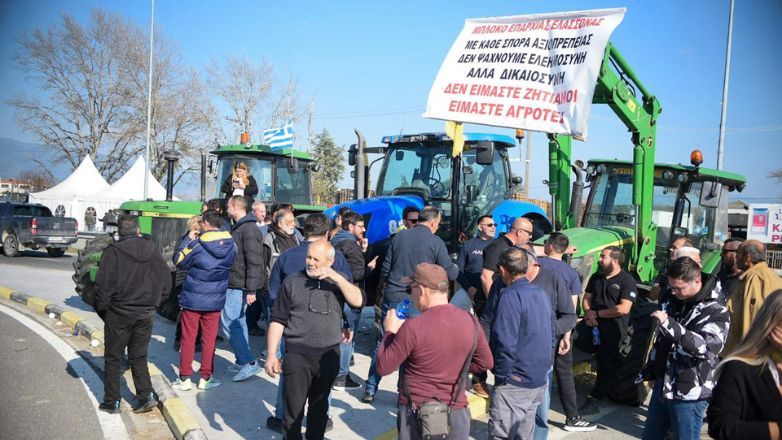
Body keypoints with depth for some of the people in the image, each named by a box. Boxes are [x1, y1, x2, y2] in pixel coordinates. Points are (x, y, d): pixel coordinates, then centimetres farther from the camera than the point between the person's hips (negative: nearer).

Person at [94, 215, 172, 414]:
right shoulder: (153, 250, 3)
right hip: (145, 315, 4)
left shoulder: (113, 251, -11)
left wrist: (102, 310, 1)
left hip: (119, 315, -4)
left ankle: (112, 401, 16)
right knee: (139, 357, 15)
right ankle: (147, 395, 6)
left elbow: (104, 285, -13)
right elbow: (166, 282, 7)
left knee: (113, 359, 10)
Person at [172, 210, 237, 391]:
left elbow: (179, 262, -3)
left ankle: (185, 378, 15)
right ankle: (206, 378, 16)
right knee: (209, 339, 11)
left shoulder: (197, 245, -16)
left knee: (188, 339, 9)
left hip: (192, 299, -3)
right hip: (215, 300, 3)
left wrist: (188, 240, 3)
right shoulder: (231, 245, -5)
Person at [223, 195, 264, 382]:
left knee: (228, 322, -10)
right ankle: (242, 362, 22)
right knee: (238, 322, 14)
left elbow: (254, 261, -22)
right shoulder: (237, 227, 16)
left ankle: (249, 362, -9)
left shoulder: (249, 229, -16)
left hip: (239, 286, -10)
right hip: (234, 284, 10)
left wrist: (251, 290, -24)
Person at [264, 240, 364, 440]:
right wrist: (271, 355, -7)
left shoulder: (338, 281, 6)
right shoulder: (292, 281, -2)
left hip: (329, 355, 2)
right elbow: (278, 320, -1)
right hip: (297, 355, -2)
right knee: (293, 410, 2)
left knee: (320, 407, 17)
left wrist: (336, 276, -17)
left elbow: (358, 301, -10)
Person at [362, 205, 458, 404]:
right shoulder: (435, 242, -6)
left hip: (391, 298, 3)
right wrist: (455, 268, 18)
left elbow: (385, 268, 6)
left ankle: (370, 389, 18)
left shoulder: (400, 236, 4)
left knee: (381, 343, 12)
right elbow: (450, 274, -4)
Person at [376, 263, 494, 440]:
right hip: (456, 414, 3)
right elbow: (486, 362, 8)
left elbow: (383, 368, -11)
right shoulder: (469, 321, -6)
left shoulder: (413, 327, -21)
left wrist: (390, 332, 1)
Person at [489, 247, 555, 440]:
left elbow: (505, 341, -22)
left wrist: (502, 376, -14)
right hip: (539, 380, 9)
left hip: (515, 381, -9)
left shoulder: (511, 295, -16)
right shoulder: (542, 294, 10)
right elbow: (551, 335, 17)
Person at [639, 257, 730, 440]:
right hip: (662, 385, 8)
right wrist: (649, 370, 23)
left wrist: (669, 323, -36)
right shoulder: (676, 303, 9)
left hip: (689, 394, -7)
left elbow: (707, 348, -30)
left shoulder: (716, 312, -14)